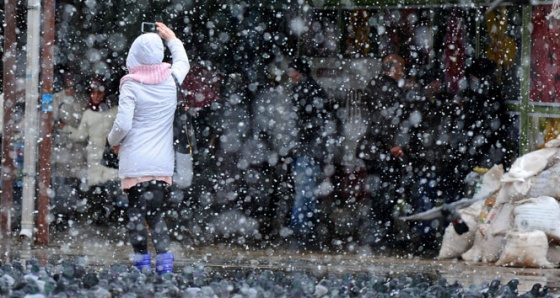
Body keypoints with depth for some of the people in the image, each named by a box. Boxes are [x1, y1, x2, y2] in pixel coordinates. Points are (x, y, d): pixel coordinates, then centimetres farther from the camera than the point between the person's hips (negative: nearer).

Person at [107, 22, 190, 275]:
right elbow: (183, 62, 26)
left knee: (136, 212, 2)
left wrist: (113, 141, 6)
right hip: (163, 163, 4)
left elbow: (123, 124, -14)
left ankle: (142, 263, -1)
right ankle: (165, 262, 0)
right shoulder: (171, 79, 2)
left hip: (135, 163, -4)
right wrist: (172, 38, 41)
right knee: (156, 213, 11)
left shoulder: (131, 85, -10)